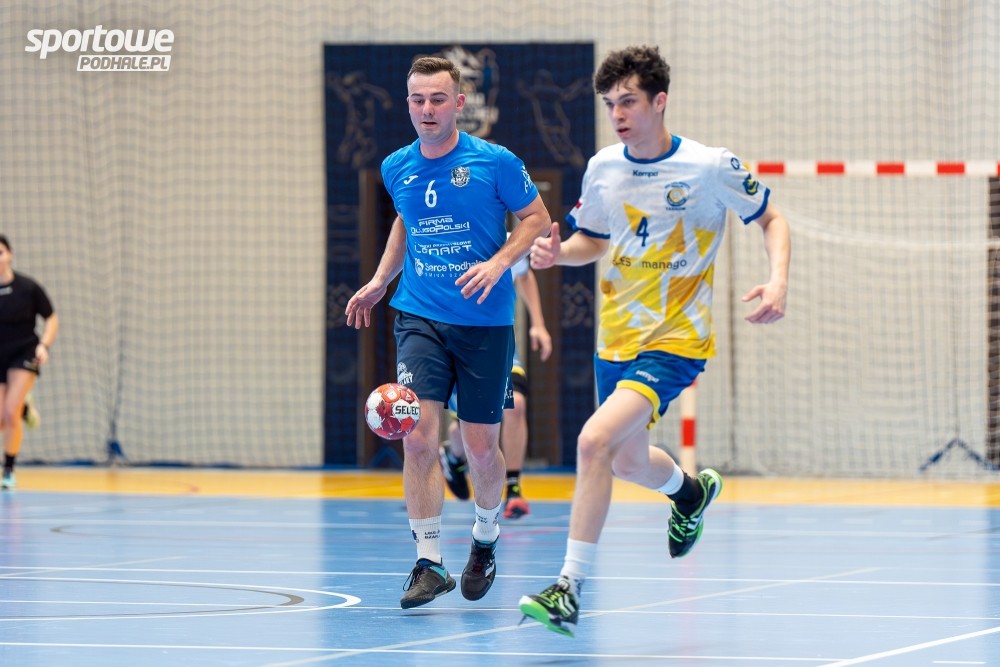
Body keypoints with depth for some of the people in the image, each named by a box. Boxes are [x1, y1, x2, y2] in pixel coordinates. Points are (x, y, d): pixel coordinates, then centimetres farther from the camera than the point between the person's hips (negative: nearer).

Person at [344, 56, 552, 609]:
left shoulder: (495, 162, -7)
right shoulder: (396, 168, 5)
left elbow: (537, 219, 0)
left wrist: (498, 262, -15)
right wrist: (380, 281, 17)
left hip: (485, 321, -2)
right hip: (420, 316, 2)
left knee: (481, 448, 4)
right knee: (418, 435, -14)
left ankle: (485, 539, 32)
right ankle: (428, 563, -9)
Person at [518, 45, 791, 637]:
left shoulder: (711, 167, -12)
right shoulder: (603, 168, 1)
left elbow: (772, 219, 1)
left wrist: (779, 282, -17)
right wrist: (558, 252, -6)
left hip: (675, 341, -6)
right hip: (617, 337, 6)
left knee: (595, 440, -24)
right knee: (628, 461, 21)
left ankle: (570, 591, -19)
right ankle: (692, 490, 58)